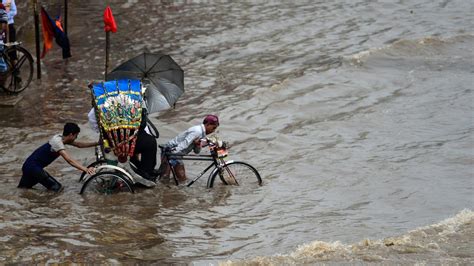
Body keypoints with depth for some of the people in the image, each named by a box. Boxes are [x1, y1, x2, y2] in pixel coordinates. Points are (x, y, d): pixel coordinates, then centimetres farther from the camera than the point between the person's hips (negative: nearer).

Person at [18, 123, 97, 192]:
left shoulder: (60, 137, 6)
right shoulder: (57, 142, -22)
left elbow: (79, 144, 19)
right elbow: (70, 160, -33)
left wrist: (96, 143, 16)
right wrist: (86, 169, -42)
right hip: (33, 167, -11)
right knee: (57, 188, -13)